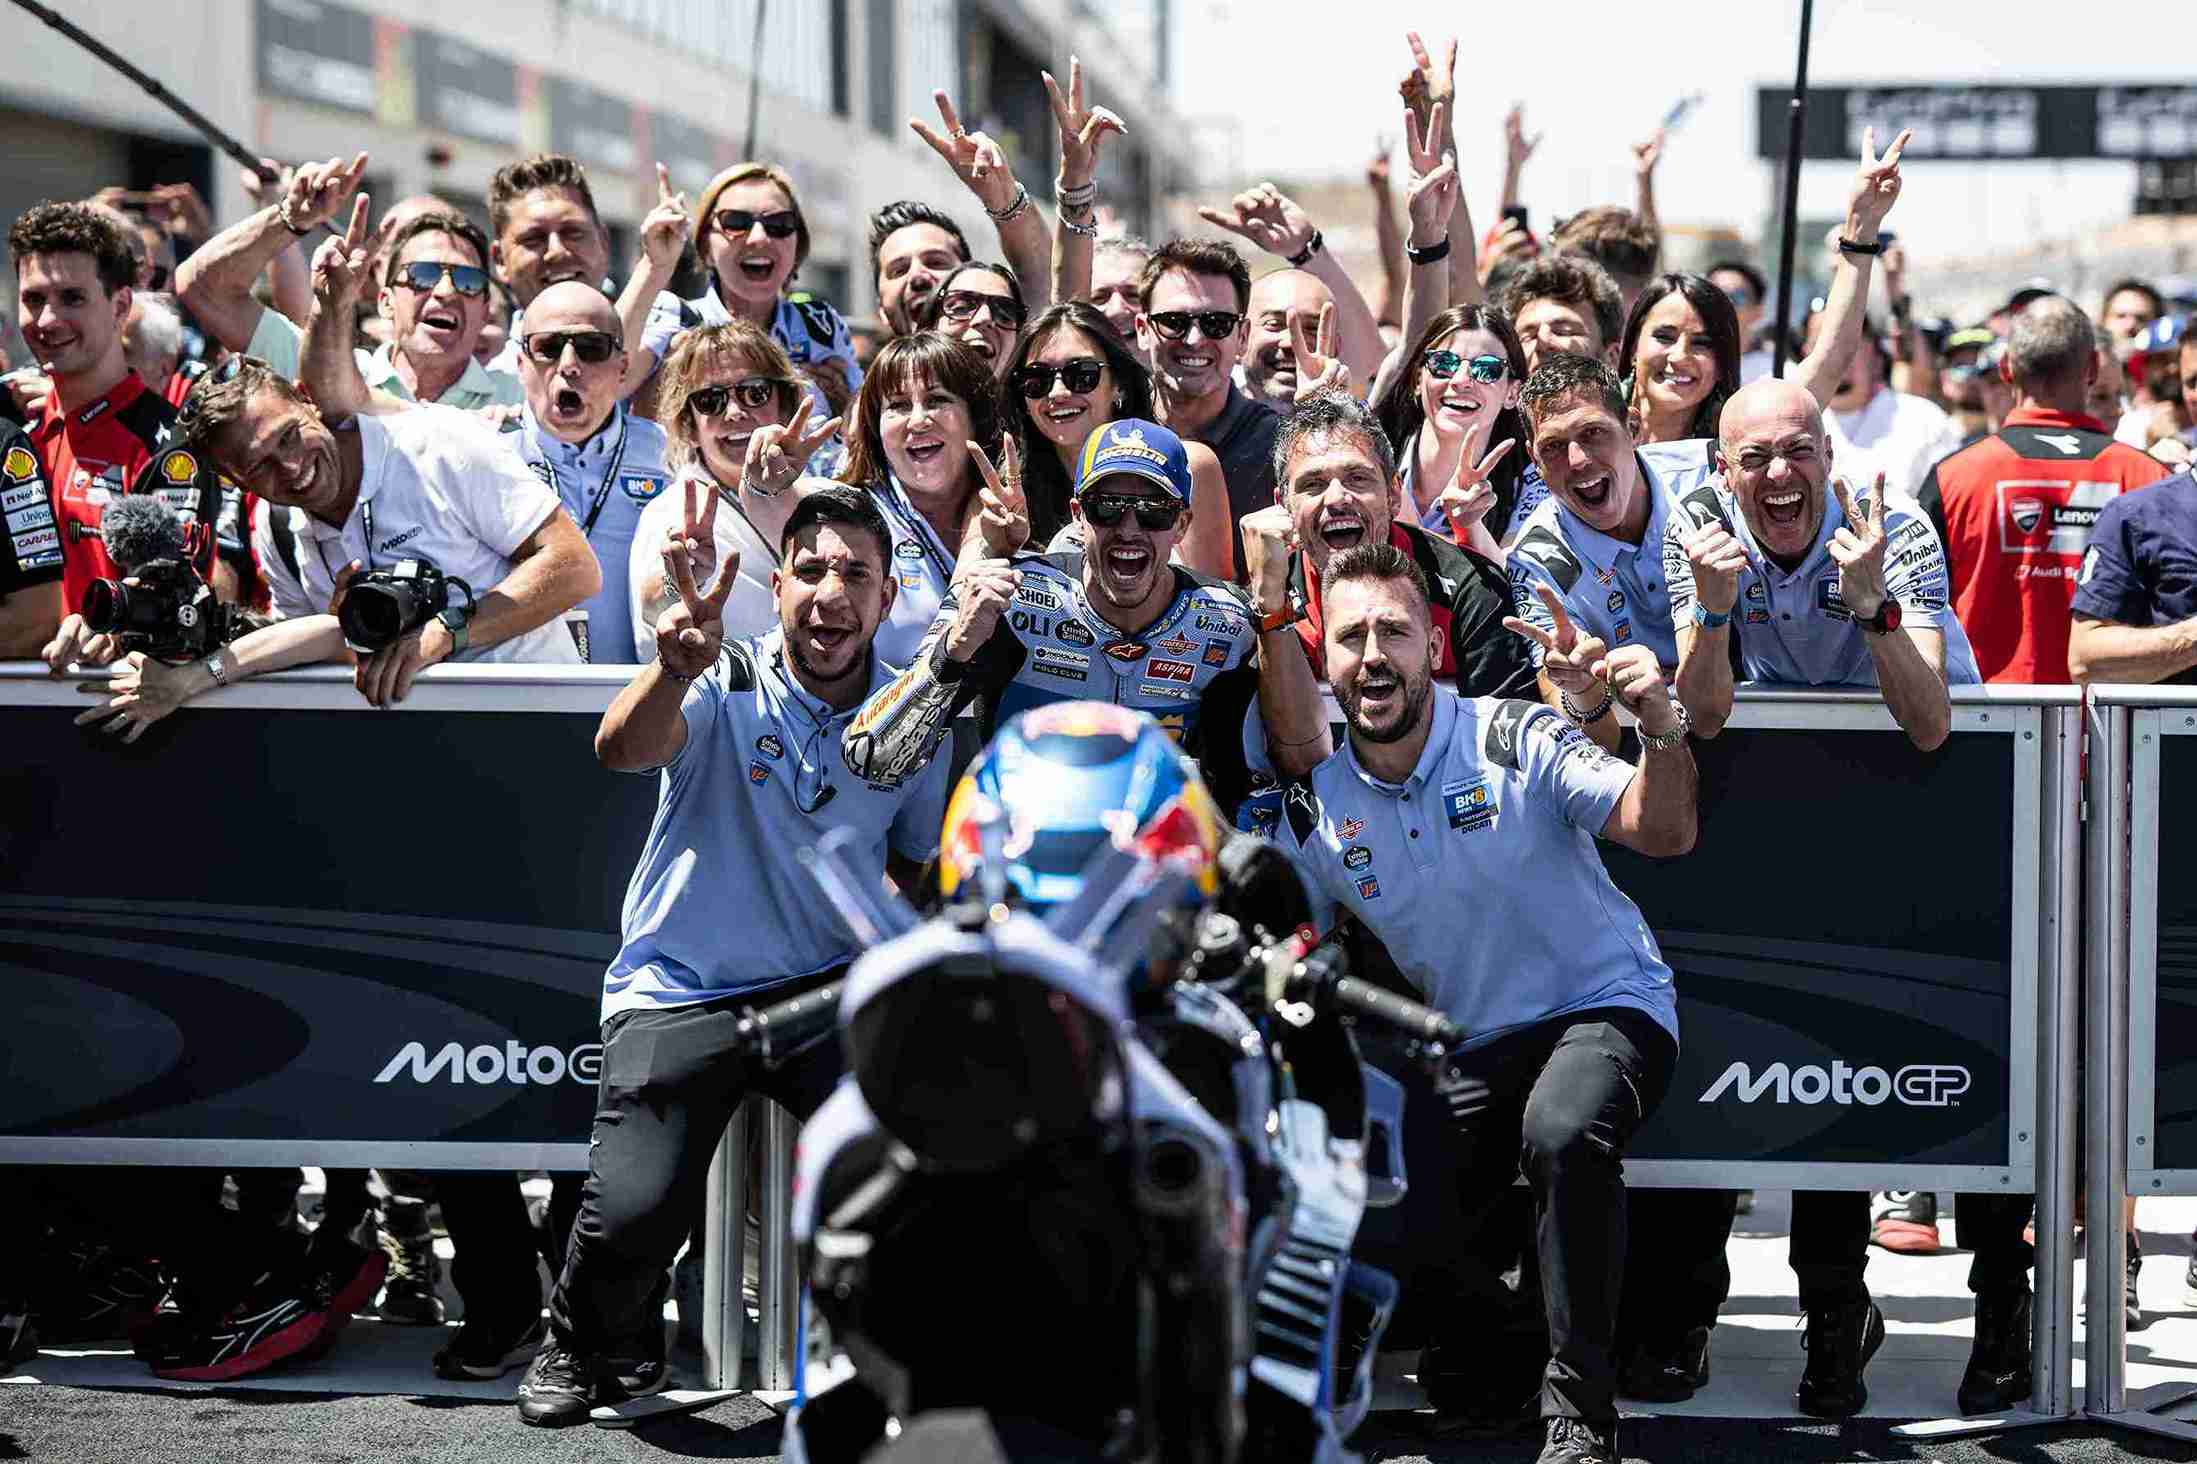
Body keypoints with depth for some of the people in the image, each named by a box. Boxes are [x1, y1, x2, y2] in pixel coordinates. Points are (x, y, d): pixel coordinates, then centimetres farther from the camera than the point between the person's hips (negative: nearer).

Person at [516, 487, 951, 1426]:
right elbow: (622, 750, -30)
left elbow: (919, 873, 18)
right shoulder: (726, 687, -9)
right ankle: (582, 1348, 15)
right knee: (632, 1212, -19)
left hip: (827, 988, 3)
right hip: (679, 996, -2)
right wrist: (675, 671, -52)